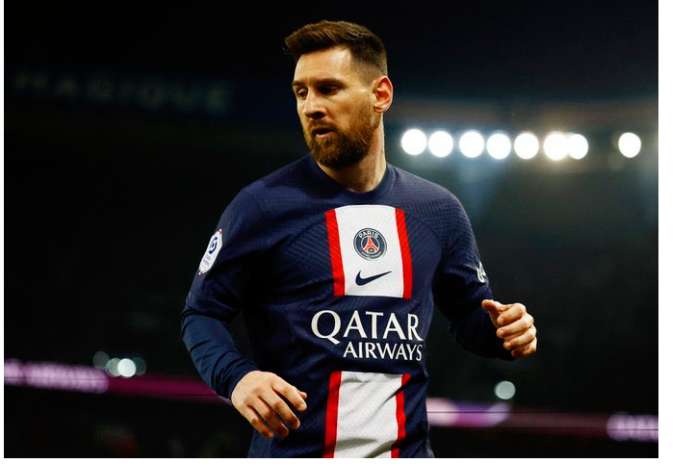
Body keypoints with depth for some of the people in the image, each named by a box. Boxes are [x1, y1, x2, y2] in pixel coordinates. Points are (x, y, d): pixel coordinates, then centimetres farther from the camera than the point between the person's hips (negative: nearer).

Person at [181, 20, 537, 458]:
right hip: (292, 449, -3)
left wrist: (504, 330, -6)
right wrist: (236, 377, -21)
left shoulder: (439, 210, 6)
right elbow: (203, 312, -2)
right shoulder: (263, 205, -6)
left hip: (405, 450, 4)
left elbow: (469, 315, 16)